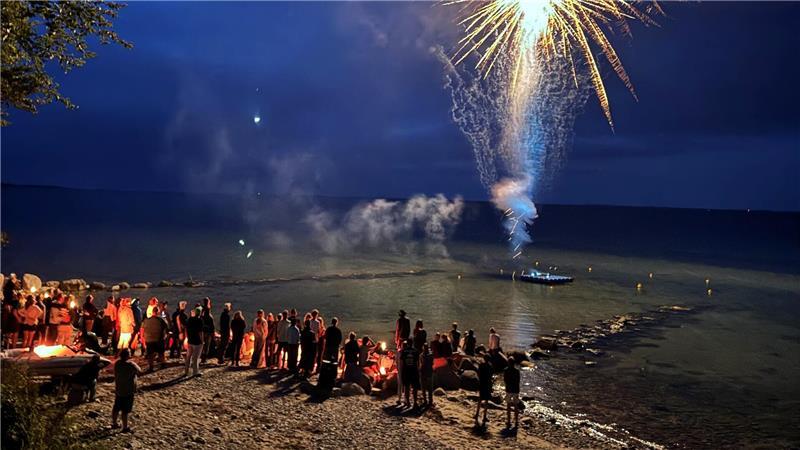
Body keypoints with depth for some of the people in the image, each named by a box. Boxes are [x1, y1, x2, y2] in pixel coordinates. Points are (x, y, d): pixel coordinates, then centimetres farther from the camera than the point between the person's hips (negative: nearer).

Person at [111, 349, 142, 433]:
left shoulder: (117, 363, -4)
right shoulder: (131, 365, -24)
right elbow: (140, 372, -9)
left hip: (118, 390, 6)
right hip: (128, 391, -6)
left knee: (116, 408, 20)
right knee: (125, 411, 2)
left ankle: (114, 423, 35)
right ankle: (125, 428, 10)